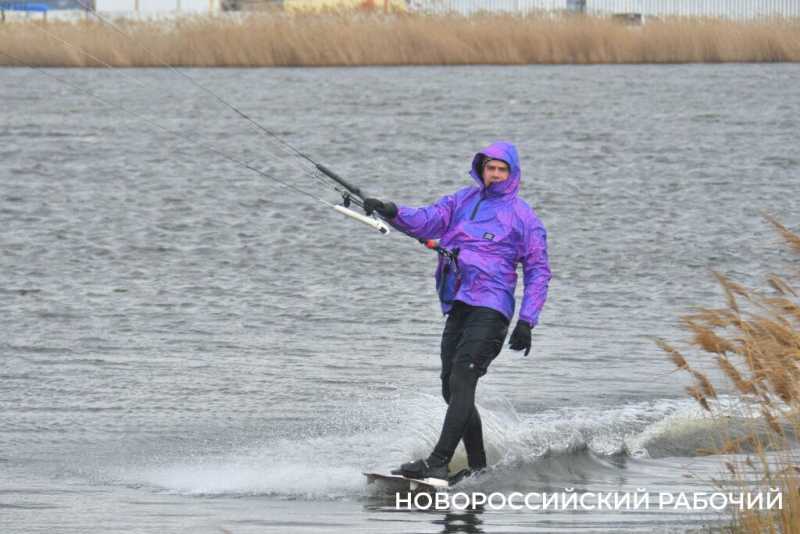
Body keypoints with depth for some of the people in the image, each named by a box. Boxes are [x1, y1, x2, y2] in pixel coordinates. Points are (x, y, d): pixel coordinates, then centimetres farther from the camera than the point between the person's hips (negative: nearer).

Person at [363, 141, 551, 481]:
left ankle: (438, 462, -27)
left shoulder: (523, 217, 6)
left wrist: (527, 321, -6)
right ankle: (479, 468, 17)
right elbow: (428, 221, 7)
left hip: (489, 307, -6)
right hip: (458, 308, 6)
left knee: (461, 382, -19)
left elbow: (538, 272, 4)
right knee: (452, 390, 7)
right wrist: (393, 213, -14)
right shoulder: (462, 201, 19)